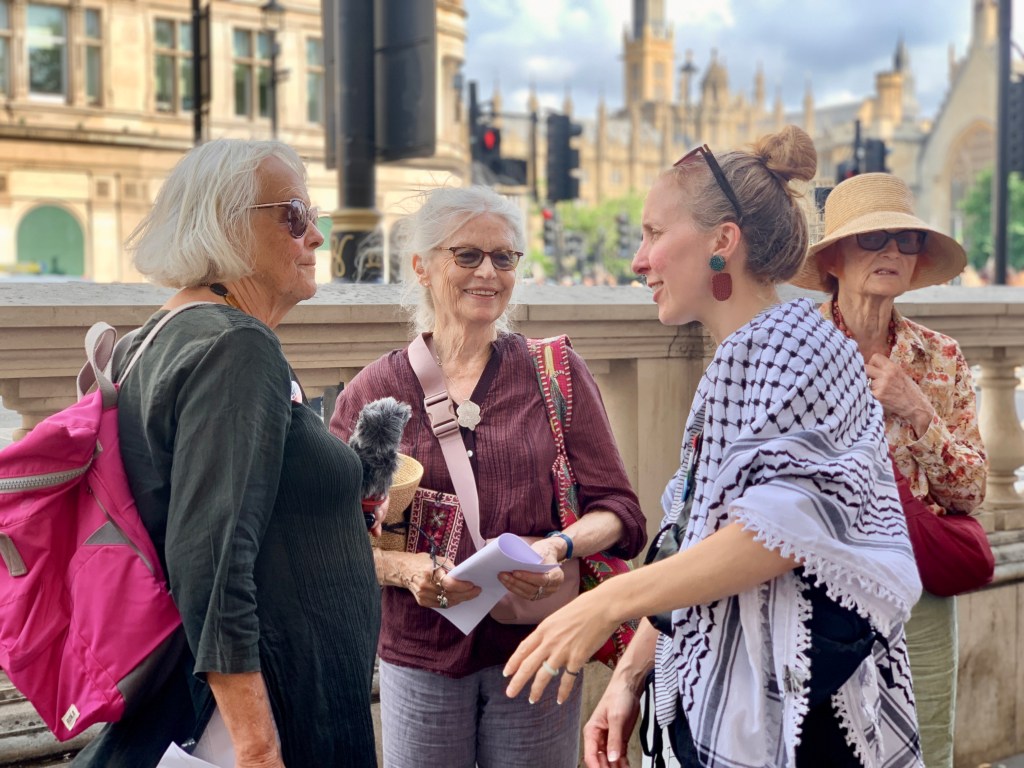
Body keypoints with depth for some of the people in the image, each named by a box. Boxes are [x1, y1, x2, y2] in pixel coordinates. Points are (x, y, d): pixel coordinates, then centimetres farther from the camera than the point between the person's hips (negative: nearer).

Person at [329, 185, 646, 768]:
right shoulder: (373, 392, 2)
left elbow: (618, 511, 2)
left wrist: (559, 545, -17)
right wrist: (404, 568, -16)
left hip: (536, 649, 0)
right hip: (420, 657, 0)